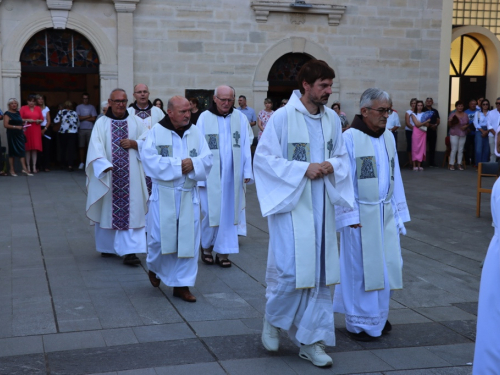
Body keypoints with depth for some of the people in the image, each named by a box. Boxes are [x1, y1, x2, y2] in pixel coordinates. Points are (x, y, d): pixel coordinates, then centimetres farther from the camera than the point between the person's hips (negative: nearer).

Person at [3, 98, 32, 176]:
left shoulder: (18, 113, 14)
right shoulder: (7, 114, -5)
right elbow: (5, 125, -13)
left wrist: (22, 127, 9)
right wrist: (16, 127, -19)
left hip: (20, 134, 6)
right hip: (12, 134, -6)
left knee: (22, 151, -2)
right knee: (12, 152, 0)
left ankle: (24, 168, -6)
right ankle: (12, 170, 6)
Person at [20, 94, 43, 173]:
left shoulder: (38, 108, 12)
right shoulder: (23, 108, 4)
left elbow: (42, 119, 15)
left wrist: (39, 121, -6)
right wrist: (27, 120, -15)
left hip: (36, 130, 2)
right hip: (27, 130, -2)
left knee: (35, 149, -1)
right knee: (28, 149, -1)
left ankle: (34, 167, 1)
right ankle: (28, 167, 2)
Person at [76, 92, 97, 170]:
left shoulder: (92, 107, 9)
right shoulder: (79, 107, 10)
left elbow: (94, 119, -2)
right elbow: (78, 118, -2)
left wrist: (83, 118, -1)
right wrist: (88, 116, -1)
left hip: (90, 129, -1)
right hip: (81, 129, 1)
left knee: (90, 146, -4)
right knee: (81, 147, 0)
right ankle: (82, 163, 6)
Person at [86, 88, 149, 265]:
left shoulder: (136, 122, 8)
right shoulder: (101, 123, 2)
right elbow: (96, 147, -10)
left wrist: (134, 144, -10)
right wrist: (105, 165, -25)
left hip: (130, 176, 1)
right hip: (108, 175, -1)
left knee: (131, 211, -6)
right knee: (107, 210, 8)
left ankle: (129, 251, -8)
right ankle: (107, 246, 25)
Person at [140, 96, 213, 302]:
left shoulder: (195, 132, 6)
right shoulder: (156, 131, -3)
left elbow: (207, 158, 1)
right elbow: (149, 158, -14)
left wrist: (193, 163, -20)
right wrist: (178, 165, -16)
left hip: (188, 195, 3)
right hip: (163, 194, -3)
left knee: (188, 239, 2)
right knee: (160, 236, 0)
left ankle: (181, 284, 12)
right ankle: (154, 268, 32)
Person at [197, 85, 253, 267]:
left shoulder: (240, 118, 2)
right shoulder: (204, 118, -3)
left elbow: (245, 147, 3)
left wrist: (247, 171, -1)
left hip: (232, 176, 2)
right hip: (211, 176, -2)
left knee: (229, 213, 5)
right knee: (211, 212, 2)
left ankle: (223, 252, 15)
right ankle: (206, 246, 26)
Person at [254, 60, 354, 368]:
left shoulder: (332, 118, 5)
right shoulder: (283, 116, -11)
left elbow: (342, 157, 13)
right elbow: (263, 158, -11)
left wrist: (331, 166, -11)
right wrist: (303, 169, -18)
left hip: (321, 206, 5)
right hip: (291, 203, -5)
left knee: (320, 271, 7)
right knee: (289, 269, -7)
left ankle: (311, 340, 18)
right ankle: (273, 318, 24)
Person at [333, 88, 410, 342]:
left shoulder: (388, 137, 8)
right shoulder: (349, 138, -12)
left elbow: (395, 176, 12)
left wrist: (397, 211, 10)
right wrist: (351, 216, -14)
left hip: (386, 214, 6)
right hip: (361, 214, -6)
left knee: (388, 264, 10)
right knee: (360, 266, 4)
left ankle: (378, 315, 28)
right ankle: (360, 322, 18)